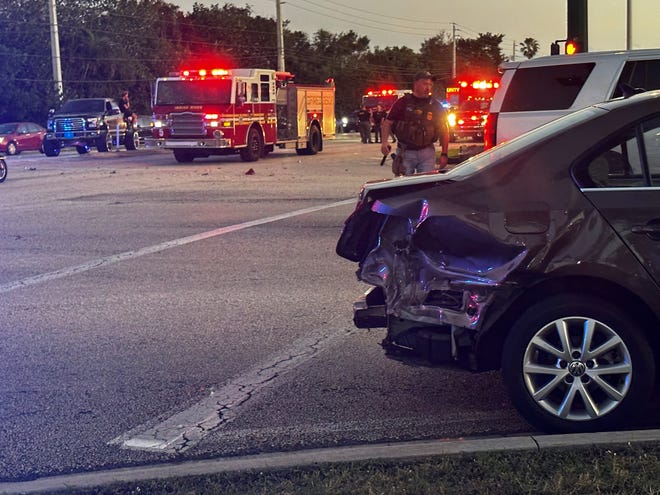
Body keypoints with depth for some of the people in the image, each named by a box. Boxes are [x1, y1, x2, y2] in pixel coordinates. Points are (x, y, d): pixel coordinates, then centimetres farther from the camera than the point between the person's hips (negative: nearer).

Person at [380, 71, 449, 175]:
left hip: (427, 152, 2)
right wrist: (384, 142, -13)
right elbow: (388, 122, 2)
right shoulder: (403, 102, 0)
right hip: (405, 152, -1)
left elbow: (444, 131, 8)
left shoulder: (435, 105, 6)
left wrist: (444, 154, 1)